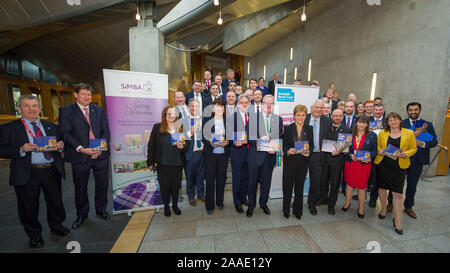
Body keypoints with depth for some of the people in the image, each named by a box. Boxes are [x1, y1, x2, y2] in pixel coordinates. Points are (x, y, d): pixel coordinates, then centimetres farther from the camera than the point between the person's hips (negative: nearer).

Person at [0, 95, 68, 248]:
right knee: (29, 207, 13)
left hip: (52, 171, 2)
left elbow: (59, 145, 13)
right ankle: (34, 235, 34)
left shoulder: (51, 127, 10)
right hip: (27, 174, -2)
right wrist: (21, 150, -20)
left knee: (55, 201, 15)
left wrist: (60, 147, -9)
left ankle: (56, 225, 38)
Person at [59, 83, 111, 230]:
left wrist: (101, 148, -10)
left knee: (102, 185, 13)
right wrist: (81, 149, -19)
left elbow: (106, 131, 4)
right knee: (80, 188, 13)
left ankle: (101, 210, 34)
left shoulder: (99, 110, 8)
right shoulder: (66, 111, 0)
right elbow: (65, 133, -8)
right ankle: (82, 214, 35)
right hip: (80, 156, -2)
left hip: (101, 155, 2)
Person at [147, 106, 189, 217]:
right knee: (164, 186, 10)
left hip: (177, 163, 2)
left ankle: (175, 205, 36)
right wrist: (151, 162, -2)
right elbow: (151, 146, -1)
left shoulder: (181, 128, 3)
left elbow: (188, 143, 6)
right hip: (162, 164, -1)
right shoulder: (157, 127, -2)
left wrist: (182, 146, -17)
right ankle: (166, 206, 33)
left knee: (176, 185, 14)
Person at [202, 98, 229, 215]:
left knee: (221, 178, 10)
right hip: (210, 153, -2)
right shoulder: (207, 120, 3)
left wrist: (227, 142, -11)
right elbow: (203, 136, 1)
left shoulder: (228, 121, 7)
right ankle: (209, 205, 20)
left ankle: (220, 202, 31)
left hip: (223, 153, 2)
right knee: (210, 179, 4)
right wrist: (210, 142, -17)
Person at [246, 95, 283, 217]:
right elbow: (249, 136, -9)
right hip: (255, 155, -2)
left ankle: (263, 203, 37)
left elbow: (280, 137, 6)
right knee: (252, 181, 9)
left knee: (266, 181, 15)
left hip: (270, 155, 3)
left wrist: (268, 138, -13)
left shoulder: (278, 119, 8)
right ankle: (251, 204, 30)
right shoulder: (253, 116, -1)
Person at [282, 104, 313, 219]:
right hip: (290, 161, -1)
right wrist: (288, 151, -22)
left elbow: (312, 145, 6)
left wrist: (309, 151, -15)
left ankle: (297, 210, 30)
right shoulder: (288, 128, 1)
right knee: (287, 186, 6)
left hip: (303, 161, 2)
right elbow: (284, 145, -2)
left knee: (299, 186, 12)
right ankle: (286, 210, 26)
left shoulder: (309, 129, 7)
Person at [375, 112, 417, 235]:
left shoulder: (409, 133, 2)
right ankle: (384, 209, 34)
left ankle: (397, 221, 12)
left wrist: (406, 154, -13)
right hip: (383, 164, 1)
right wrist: (379, 151, -7)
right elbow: (377, 146, 13)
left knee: (397, 193, -2)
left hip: (399, 166, -1)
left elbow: (413, 148, 7)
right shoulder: (382, 133, 3)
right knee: (382, 188, 12)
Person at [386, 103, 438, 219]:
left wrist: (422, 144, -19)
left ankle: (408, 207, 30)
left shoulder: (428, 125, 5)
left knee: (412, 185, 14)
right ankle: (391, 203, 26)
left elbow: (434, 141, -1)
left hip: (417, 160, 3)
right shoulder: (401, 123, -3)